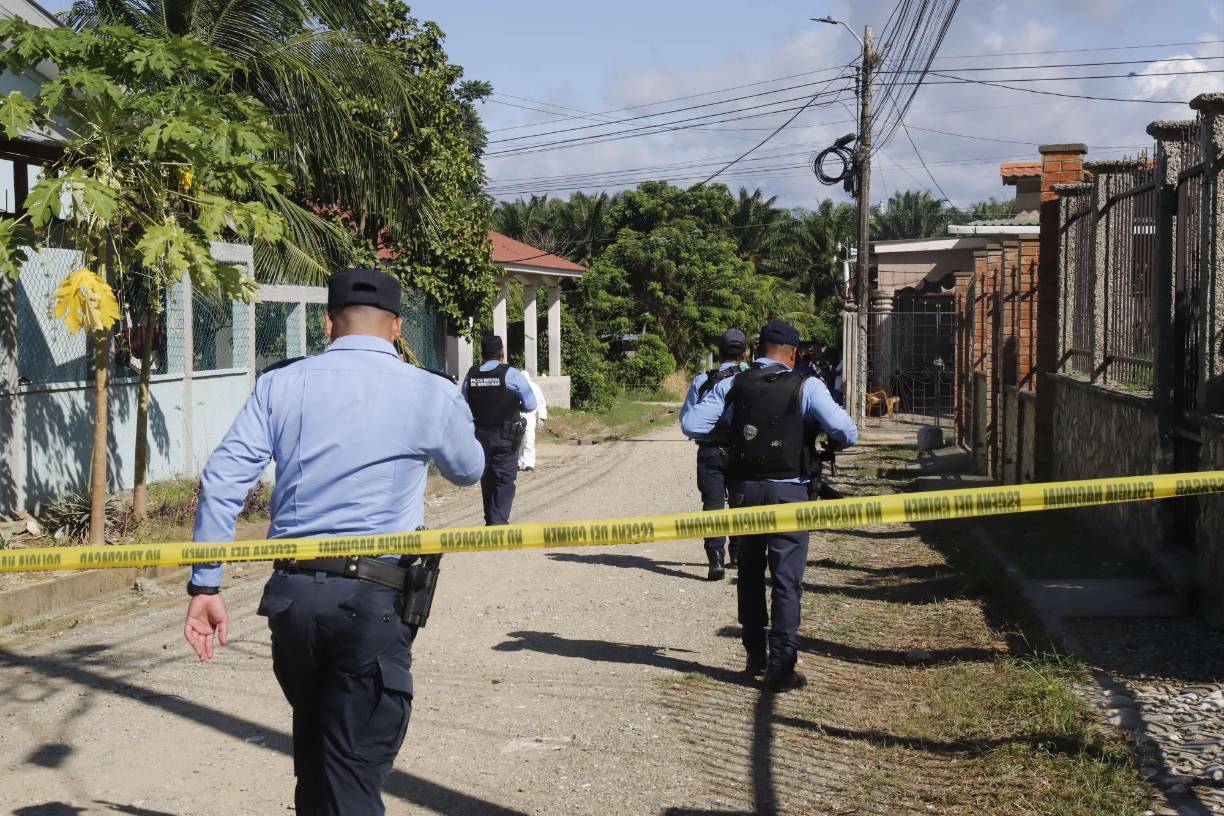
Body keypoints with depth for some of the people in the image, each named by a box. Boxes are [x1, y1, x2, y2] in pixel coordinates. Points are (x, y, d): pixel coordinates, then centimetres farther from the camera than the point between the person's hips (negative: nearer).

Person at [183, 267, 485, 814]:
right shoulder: (431, 395, -1)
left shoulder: (279, 386, 5)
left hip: (290, 595, 4)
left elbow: (222, 481, -1)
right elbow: (468, 471, 19)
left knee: (314, 758, 23)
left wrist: (205, 586, 4)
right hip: (372, 602, -4)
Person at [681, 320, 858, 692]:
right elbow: (847, 431, -13)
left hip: (744, 489, 3)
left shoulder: (733, 386, 2)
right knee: (787, 580, 1)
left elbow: (690, 424, -4)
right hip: (787, 491, -3)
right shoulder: (806, 386, -5)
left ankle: (755, 656, 26)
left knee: (750, 573, 19)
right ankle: (781, 668, -2)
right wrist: (833, 442, 9)